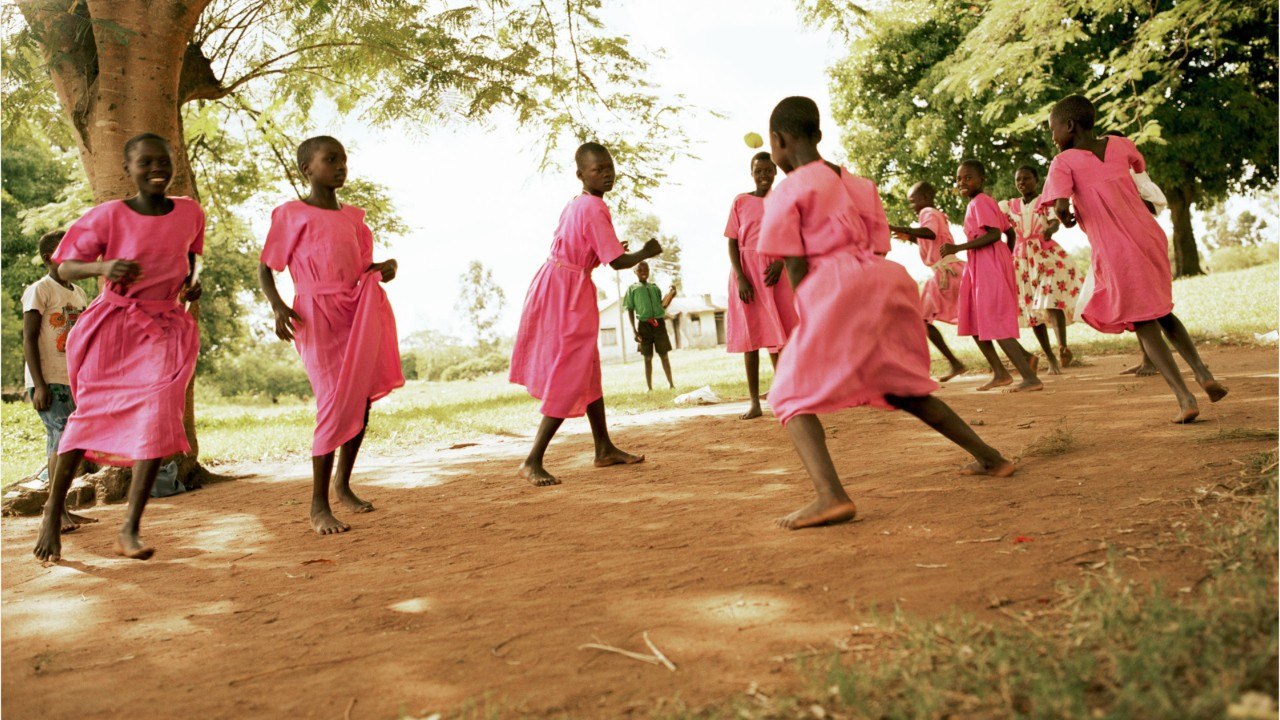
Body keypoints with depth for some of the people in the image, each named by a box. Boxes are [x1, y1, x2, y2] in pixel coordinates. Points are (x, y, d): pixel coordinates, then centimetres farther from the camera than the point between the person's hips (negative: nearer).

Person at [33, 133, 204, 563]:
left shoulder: (189, 213, 2)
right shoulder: (109, 216, -8)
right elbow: (65, 268, -6)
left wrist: (192, 281, 2)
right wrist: (103, 267, -26)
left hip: (165, 327, 2)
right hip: (113, 325, -1)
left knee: (159, 416, -15)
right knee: (90, 414, 4)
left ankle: (130, 530, -9)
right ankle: (53, 512, 24)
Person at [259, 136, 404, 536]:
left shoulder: (353, 216, 16)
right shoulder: (291, 215, 0)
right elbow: (265, 268, 0)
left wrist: (383, 269, 0)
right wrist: (277, 306, -17)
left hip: (358, 313, 6)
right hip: (318, 315, -6)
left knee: (361, 401, 8)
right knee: (336, 405, -12)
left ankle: (342, 484, 28)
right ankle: (318, 506, -2)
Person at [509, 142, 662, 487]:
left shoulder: (574, 205, 12)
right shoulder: (595, 209, -16)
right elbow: (618, 262, -17)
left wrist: (605, 250, 17)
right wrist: (647, 252, 0)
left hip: (559, 287, 10)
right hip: (568, 294, -10)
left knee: (587, 370, 16)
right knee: (570, 380, -7)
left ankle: (605, 450, 27)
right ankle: (532, 462, -5)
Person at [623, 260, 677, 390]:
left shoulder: (655, 287, 15)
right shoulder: (632, 288, 7)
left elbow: (662, 306, 16)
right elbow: (630, 310, 4)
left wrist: (671, 295, -2)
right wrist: (634, 330, -6)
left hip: (659, 323, 2)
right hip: (644, 325, -2)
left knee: (664, 354, 3)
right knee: (648, 357, 1)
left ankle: (671, 384, 7)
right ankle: (650, 387, 5)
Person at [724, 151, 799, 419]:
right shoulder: (740, 202, 4)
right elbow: (732, 243, -1)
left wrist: (780, 263, -15)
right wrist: (740, 277, -13)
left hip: (773, 270, 1)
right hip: (746, 269, -1)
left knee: (777, 333, 0)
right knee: (749, 334, -1)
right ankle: (755, 402, 1)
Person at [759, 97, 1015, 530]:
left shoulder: (784, 193, 1)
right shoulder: (849, 179, 22)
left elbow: (796, 270, -5)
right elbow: (874, 241, 18)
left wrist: (805, 317, 4)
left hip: (835, 289, -8)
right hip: (882, 279, 8)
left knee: (791, 399, -3)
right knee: (900, 386, 25)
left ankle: (830, 495, -26)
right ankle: (990, 458, 30)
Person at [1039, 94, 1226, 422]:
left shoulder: (1064, 162, -8)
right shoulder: (1120, 144, 8)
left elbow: (1060, 206, -22)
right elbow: (1140, 167, 30)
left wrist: (1067, 219, -1)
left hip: (1116, 254, -5)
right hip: (1151, 238, 5)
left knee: (1144, 325, 7)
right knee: (1162, 312, 26)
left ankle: (1185, 399, 0)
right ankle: (1203, 373, 12)